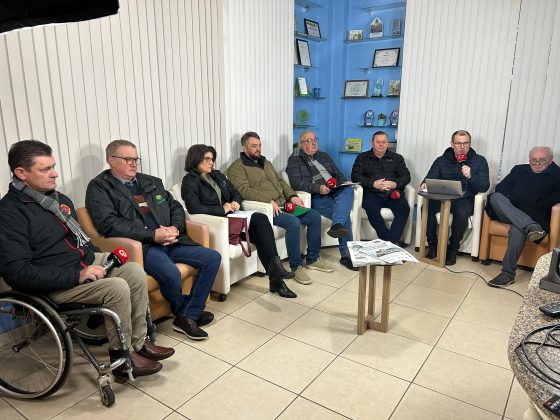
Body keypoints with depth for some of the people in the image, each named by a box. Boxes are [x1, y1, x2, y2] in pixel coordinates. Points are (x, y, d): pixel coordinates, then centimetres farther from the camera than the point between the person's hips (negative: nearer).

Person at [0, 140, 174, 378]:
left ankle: (138, 342, 1)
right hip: (54, 284, -8)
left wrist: (102, 257, 6)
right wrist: (76, 276, -25)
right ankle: (121, 356, -5)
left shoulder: (59, 199, 10)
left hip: (86, 262, 8)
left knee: (135, 272, -11)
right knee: (117, 288, -26)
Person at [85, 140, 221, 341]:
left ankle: (187, 317, -2)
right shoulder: (99, 187, 1)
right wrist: (152, 235, -18)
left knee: (213, 257, -8)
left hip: (170, 241, 7)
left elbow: (176, 207, 20)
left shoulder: (152, 182, 20)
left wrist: (175, 228, -4)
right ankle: (184, 310, 2)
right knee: (171, 273, -33)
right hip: (139, 245, -6)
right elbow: (108, 223, -13)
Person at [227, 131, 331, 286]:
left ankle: (312, 259, 9)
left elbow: (280, 181, 24)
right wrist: (268, 200, -27)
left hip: (283, 204, 9)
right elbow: (244, 190, -17)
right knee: (293, 222, -31)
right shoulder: (237, 167, -2)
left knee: (315, 216, -3)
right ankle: (296, 267, -15)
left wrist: (292, 195, 5)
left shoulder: (265, 162, 25)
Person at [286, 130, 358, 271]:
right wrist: (317, 188, -21)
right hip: (316, 197, -5)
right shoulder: (294, 160, 8)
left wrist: (345, 182, 4)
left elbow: (337, 173, 28)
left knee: (348, 191, -31)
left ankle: (336, 227, -44)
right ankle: (346, 254, -28)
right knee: (344, 214, -28)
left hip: (336, 192, 5)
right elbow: (296, 183, -7)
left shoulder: (324, 156, 28)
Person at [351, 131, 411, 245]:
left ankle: (390, 241, -30)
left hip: (393, 193, 2)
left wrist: (395, 184, -12)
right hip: (372, 193, -2)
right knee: (372, 209, -35)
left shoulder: (397, 158, 22)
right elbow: (355, 176, 2)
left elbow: (406, 176, 11)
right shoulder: (362, 158, 16)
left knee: (404, 209, -29)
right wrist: (373, 184, -14)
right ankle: (391, 241, -25)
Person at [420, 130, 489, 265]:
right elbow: (430, 178, 4)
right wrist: (425, 184, -21)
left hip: (465, 199, -2)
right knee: (426, 207, -29)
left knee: (461, 213, -36)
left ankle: (453, 249, -12)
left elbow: (484, 186, -2)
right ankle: (433, 245, -10)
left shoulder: (479, 161, 7)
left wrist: (470, 176, -22)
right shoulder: (442, 160, 14)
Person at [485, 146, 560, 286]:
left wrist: (535, 205, -15)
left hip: (536, 216, -4)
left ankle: (508, 273, -33)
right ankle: (530, 227, -46)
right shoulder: (519, 170, 24)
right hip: (509, 211, 4)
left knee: (518, 228, -38)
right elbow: (500, 187, 14)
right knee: (495, 197, -29)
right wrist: (507, 202, -6)